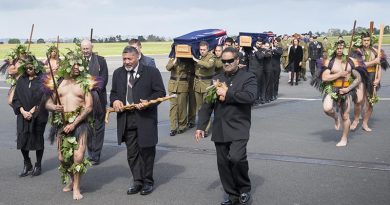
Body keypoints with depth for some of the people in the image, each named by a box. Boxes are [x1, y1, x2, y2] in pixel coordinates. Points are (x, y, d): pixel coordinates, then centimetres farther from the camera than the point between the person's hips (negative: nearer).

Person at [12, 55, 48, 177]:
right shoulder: (21, 80, 7)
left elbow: (42, 98, -9)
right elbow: (16, 98, 6)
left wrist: (32, 111, -13)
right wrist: (23, 111, -7)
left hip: (38, 116, -3)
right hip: (23, 115, 3)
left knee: (38, 139, 4)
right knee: (22, 139, 0)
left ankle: (38, 165, 19)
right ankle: (27, 165, 18)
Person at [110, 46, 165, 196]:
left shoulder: (151, 72, -4)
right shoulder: (118, 73, 11)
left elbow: (160, 92, -3)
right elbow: (113, 92, 20)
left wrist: (148, 102, -19)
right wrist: (115, 101, -2)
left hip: (145, 118, -4)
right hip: (126, 119, 4)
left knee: (146, 151, 4)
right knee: (132, 152, 8)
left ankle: (148, 181, 19)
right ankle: (137, 181, 19)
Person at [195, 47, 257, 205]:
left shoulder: (248, 78, -1)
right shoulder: (216, 79, 14)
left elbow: (251, 96, -20)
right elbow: (207, 104, 13)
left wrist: (227, 94, -15)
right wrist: (201, 126, 7)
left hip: (238, 128, -5)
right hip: (220, 130, 5)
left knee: (236, 158, -21)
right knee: (223, 163, 7)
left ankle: (245, 189, 5)